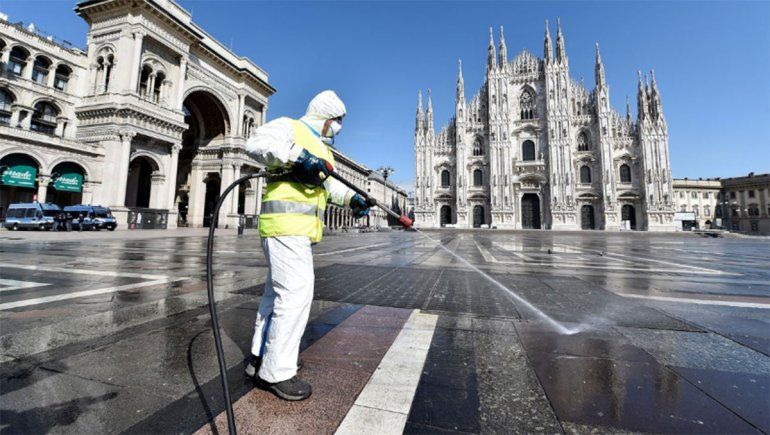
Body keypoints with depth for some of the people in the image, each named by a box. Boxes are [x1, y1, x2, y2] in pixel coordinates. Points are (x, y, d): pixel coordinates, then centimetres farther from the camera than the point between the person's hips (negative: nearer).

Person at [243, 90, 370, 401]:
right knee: (296, 291, -12)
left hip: (302, 229, 10)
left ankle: (261, 356, 29)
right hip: (285, 223, -10)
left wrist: (351, 199, 8)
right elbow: (256, 143, -16)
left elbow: (328, 183, 23)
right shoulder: (289, 127, 1)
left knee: (277, 291, 14)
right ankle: (276, 372, 1)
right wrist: (298, 155, -24)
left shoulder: (320, 148, 28)